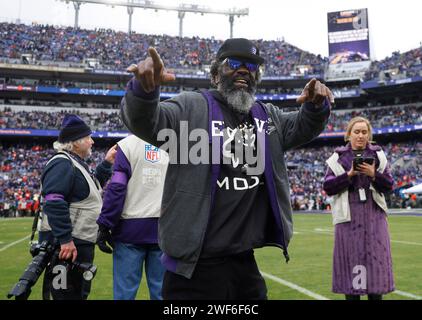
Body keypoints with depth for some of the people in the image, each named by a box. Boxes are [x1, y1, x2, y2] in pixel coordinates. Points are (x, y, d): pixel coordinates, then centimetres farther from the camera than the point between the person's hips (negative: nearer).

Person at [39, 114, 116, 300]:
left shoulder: (77, 164, 16)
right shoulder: (62, 163, -17)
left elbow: (92, 188, 29)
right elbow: (54, 203, -27)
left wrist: (106, 164, 19)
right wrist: (65, 240, -29)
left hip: (81, 243, 11)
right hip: (67, 245, -11)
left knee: (81, 292, 20)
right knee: (68, 295, -2)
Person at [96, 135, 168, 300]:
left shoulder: (128, 144, -3)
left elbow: (117, 188, -9)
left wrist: (104, 226, -6)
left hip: (131, 229, -2)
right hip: (164, 230, 3)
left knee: (125, 291, 5)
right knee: (161, 290, 9)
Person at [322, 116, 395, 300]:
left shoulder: (378, 155, 8)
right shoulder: (338, 157, 4)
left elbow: (389, 185, 6)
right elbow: (327, 187, -2)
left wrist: (374, 174, -12)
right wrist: (349, 175, -13)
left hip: (374, 215, 2)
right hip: (349, 216, -1)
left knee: (376, 258, 2)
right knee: (351, 259, 1)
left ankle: (375, 294, 13)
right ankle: (352, 294, 12)